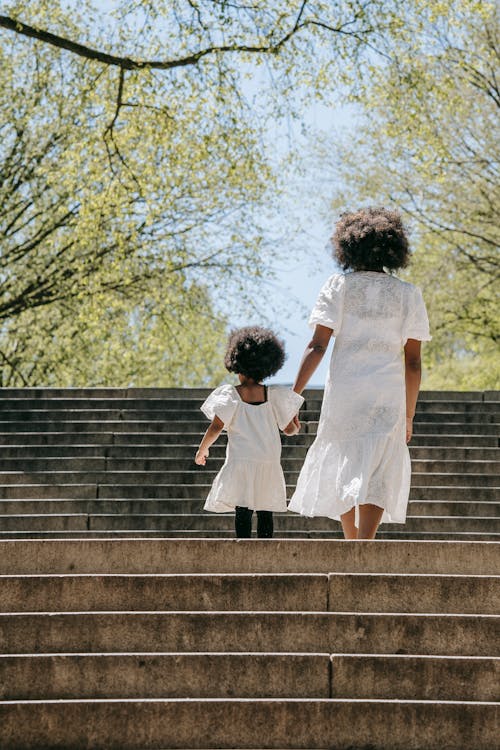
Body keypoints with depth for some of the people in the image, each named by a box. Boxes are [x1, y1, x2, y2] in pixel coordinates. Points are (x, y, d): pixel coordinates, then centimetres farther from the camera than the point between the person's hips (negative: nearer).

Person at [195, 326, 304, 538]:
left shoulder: (230, 395, -2)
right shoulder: (273, 395, 5)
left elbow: (216, 427, -7)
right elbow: (290, 429, 8)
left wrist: (202, 449, 8)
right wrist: (296, 426, 32)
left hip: (241, 461, -2)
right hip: (269, 463, 2)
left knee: (243, 510, -4)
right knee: (265, 511, 7)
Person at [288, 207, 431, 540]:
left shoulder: (339, 286, 1)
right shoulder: (408, 294, 5)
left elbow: (317, 347, -7)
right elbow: (413, 363, 4)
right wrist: (409, 416, 12)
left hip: (343, 394, 0)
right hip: (388, 399, 0)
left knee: (341, 474, 16)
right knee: (377, 480, -2)